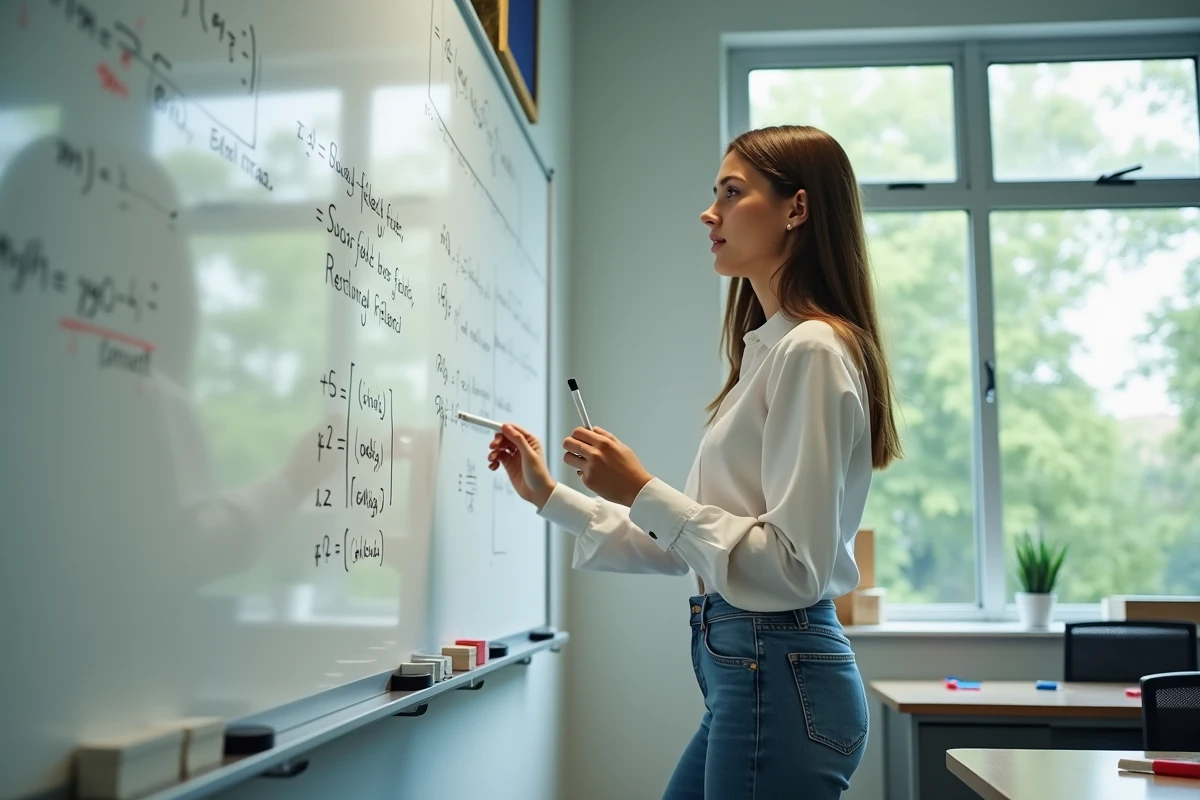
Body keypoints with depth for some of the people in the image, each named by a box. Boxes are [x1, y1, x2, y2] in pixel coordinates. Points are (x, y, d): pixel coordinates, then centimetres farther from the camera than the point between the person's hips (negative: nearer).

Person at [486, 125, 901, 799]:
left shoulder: (812, 350, -15)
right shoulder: (772, 349, 13)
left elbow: (793, 568, -21)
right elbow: (684, 546, 13)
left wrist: (643, 491, -18)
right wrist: (549, 495, 15)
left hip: (779, 679, -9)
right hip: (748, 673, 9)